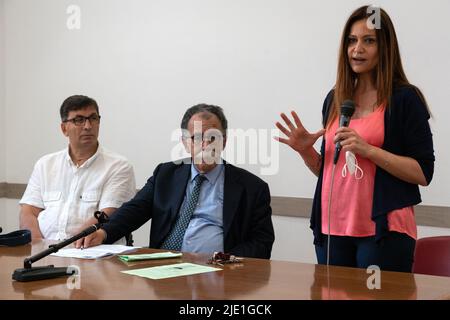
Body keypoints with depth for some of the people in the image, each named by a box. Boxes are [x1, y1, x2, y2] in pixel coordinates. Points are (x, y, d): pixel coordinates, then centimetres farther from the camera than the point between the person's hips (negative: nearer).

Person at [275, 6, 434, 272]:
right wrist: (305, 150, -1)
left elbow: (423, 173, -10)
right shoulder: (335, 99, 11)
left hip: (383, 230, -5)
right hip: (333, 228, 5)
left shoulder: (404, 98, -5)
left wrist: (367, 149, -19)